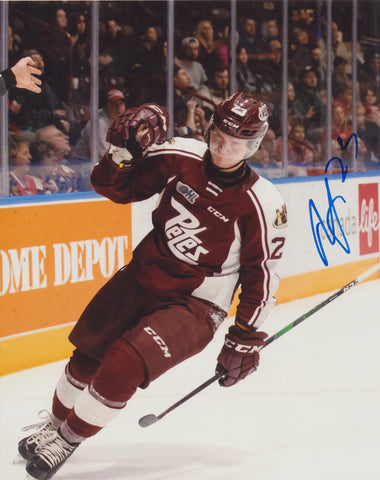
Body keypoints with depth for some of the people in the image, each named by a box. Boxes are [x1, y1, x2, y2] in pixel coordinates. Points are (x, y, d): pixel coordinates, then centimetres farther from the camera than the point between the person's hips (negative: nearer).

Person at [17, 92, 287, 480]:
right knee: (89, 353, 16)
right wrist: (123, 150, -20)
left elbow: (261, 274, -10)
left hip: (195, 305, -5)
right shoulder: (181, 158, -9)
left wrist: (246, 338, -8)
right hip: (143, 277, 5)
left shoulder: (262, 205, -19)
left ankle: (69, 439, -2)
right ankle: (55, 424, 42)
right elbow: (114, 186, 0)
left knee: (123, 366, -22)